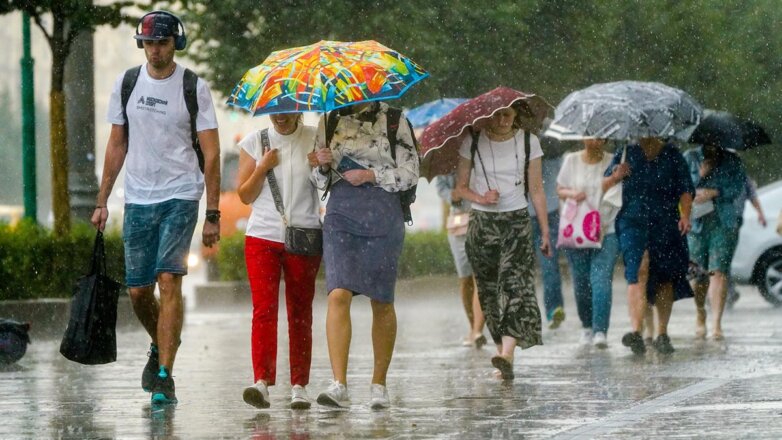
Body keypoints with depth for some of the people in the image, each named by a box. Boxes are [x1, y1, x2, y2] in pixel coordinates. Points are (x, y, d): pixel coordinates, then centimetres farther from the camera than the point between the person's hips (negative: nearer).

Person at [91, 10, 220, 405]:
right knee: (138, 291, 7)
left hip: (180, 197, -4)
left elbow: (211, 154, -2)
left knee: (169, 280, -17)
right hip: (138, 198, 4)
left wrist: (213, 215, -5)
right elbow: (117, 145, 15)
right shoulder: (126, 84, 7)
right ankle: (159, 347, 37)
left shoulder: (194, 88, -3)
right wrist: (102, 201, 12)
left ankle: (164, 376, -17)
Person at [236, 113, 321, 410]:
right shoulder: (255, 142, 7)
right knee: (264, 307, -13)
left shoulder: (314, 140, 5)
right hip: (263, 236, 0)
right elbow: (245, 195, 6)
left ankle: (299, 386, 8)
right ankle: (262, 382, -22)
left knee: (300, 312, 4)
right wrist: (263, 168, -8)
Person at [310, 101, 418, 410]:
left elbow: (410, 173, 1)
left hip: (383, 214, -1)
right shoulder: (329, 121, 12)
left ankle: (379, 384, 17)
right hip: (341, 212, 1)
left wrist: (371, 175, -11)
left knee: (381, 301, 4)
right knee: (339, 294, -15)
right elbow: (320, 181, 16)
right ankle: (339, 385, -22)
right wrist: (324, 166, -6)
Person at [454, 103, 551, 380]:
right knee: (490, 290, 3)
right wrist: (481, 198, -13)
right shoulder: (473, 143, 1)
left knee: (514, 283, -19)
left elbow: (536, 191, 6)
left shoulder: (529, 143, 3)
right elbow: (460, 186, 8)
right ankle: (505, 356, 11)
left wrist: (545, 232, 5)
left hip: (517, 222, -1)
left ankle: (506, 355, -32)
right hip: (482, 223, 2)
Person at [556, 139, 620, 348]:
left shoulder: (612, 162, 3)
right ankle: (587, 327, 27)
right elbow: (559, 189, 13)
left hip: (606, 230, -2)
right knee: (581, 282, 7)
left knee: (601, 280, -14)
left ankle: (600, 331, -18)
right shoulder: (571, 160, 7)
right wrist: (571, 193, -8)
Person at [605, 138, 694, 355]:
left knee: (665, 278, 6)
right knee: (638, 269, -21)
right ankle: (636, 331, -31)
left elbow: (685, 190, 7)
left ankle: (662, 335, 20)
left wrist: (685, 215, -9)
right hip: (633, 221, -2)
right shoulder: (627, 153, 10)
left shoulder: (672, 156, 11)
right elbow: (603, 186, 10)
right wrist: (615, 177, -12)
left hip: (666, 223, 2)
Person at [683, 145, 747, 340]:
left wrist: (714, 193, -11)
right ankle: (700, 317, 29)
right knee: (697, 274, 2)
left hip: (724, 223, -1)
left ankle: (716, 324, -16)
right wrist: (701, 175, -12)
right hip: (696, 223, 1)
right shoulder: (690, 158, 9)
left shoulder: (732, 161, 9)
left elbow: (741, 188, -1)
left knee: (719, 271, -13)